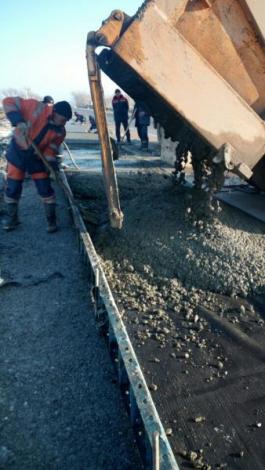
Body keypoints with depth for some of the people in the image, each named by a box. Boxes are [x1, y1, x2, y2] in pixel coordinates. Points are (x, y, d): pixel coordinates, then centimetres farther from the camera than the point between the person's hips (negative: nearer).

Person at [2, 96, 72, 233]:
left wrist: (50, 160, -21)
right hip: (17, 152, -2)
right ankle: (12, 218, 23)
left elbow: (52, 146, -1)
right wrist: (18, 120, -36)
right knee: (12, 188, 3)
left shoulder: (60, 131, -10)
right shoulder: (36, 108, -22)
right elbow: (8, 102, -20)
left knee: (45, 188, -2)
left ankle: (51, 220, 13)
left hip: (37, 158, 2)